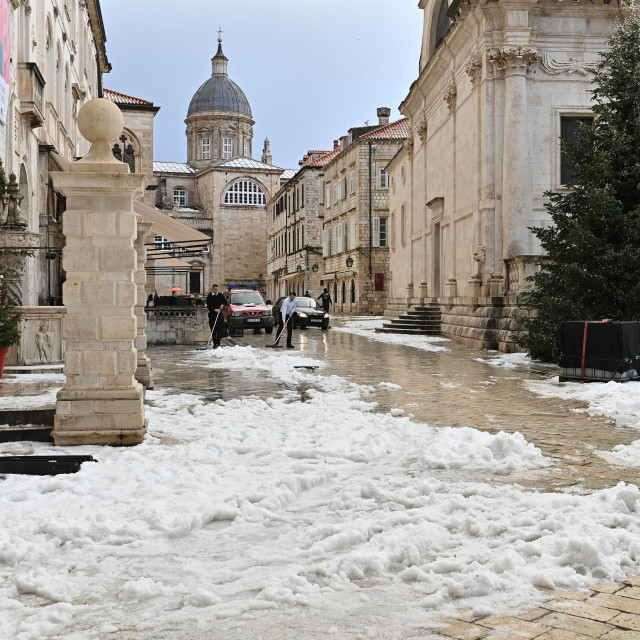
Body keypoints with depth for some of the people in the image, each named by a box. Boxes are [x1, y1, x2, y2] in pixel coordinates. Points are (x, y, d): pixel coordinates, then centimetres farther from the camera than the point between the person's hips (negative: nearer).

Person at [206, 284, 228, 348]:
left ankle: (218, 343, -6)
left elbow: (225, 301, 16)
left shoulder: (220, 295, 6)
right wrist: (214, 309, -17)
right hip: (212, 314, -1)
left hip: (219, 314, 1)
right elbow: (208, 306, -4)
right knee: (213, 330, -1)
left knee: (220, 329, -8)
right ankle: (215, 343, 4)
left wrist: (223, 305, -5)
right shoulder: (209, 296, 0)